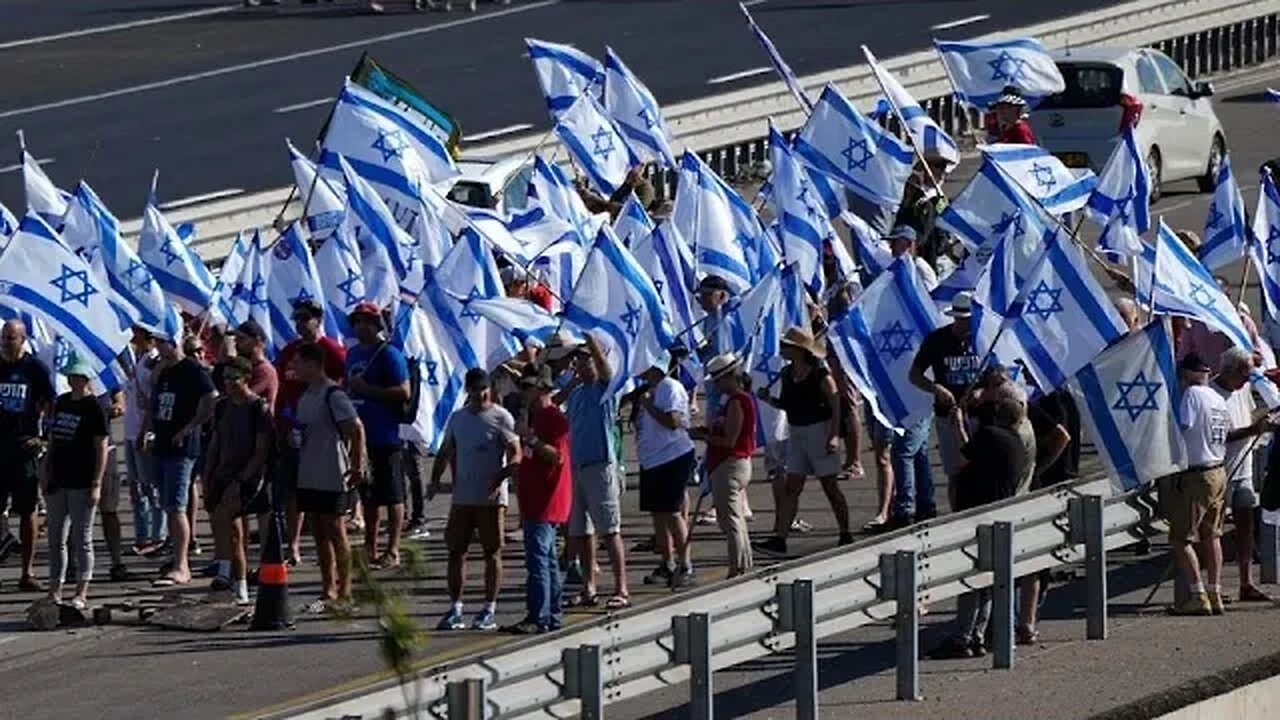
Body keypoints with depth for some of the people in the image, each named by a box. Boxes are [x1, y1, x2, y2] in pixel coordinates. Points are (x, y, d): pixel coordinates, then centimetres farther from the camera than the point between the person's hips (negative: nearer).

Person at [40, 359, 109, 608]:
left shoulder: (94, 408, -8)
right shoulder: (61, 402, 11)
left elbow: (101, 449, -9)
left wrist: (96, 484, -14)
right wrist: (46, 471, 13)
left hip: (82, 484, -7)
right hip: (58, 480, 7)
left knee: (82, 539, 0)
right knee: (56, 538, 9)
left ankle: (81, 592, 6)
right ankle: (55, 590, 16)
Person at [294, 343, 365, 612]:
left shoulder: (333, 395, -16)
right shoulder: (305, 395, 12)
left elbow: (356, 428, -21)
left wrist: (357, 466, -22)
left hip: (332, 477, -9)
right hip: (308, 476, 9)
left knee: (335, 532, -3)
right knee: (319, 533, 12)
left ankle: (344, 591, 4)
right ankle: (328, 590, 18)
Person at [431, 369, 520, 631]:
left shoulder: (501, 418, -4)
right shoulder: (457, 418, 12)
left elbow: (515, 456, -9)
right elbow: (445, 453, 18)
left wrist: (499, 478, -26)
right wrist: (435, 479, 2)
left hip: (491, 498, -5)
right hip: (462, 498, 5)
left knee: (492, 553, 1)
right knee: (456, 552, 4)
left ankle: (489, 611, 5)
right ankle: (455, 609, 9)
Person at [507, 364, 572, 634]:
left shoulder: (554, 418, -12)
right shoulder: (535, 417, 19)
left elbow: (558, 456, -22)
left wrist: (531, 440, -26)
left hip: (546, 502, -11)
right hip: (534, 501, 11)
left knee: (538, 558, -14)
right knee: (547, 559, 12)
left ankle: (538, 617, -17)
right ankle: (552, 616, 15)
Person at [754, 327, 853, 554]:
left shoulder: (821, 375, -13)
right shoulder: (787, 374, 6)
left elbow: (835, 405, -12)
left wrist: (834, 435, -19)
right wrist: (769, 399, -5)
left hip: (819, 430, -6)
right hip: (796, 432, 6)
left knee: (830, 486, 2)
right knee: (791, 488, 1)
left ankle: (845, 536, 14)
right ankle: (779, 538, -4)